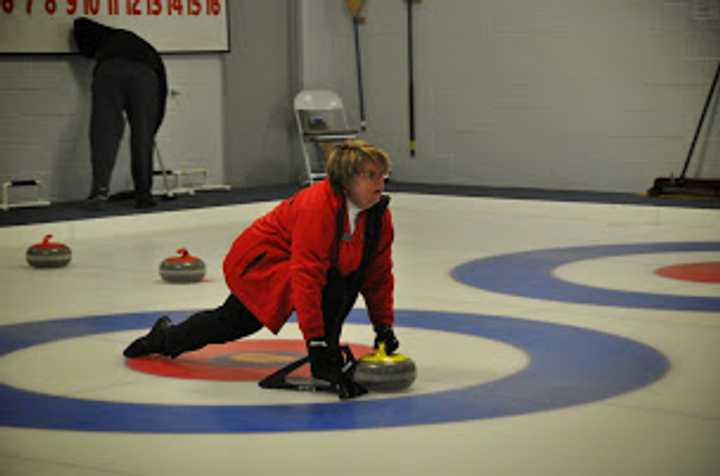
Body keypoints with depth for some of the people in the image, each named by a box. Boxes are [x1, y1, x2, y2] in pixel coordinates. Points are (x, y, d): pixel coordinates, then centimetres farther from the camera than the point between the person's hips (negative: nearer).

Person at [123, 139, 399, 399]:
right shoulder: (317, 207, -37)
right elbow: (306, 278, -43)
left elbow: (379, 275, 0)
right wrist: (316, 342, -46)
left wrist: (384, 327, -8)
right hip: (259, 263, -9)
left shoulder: (380, 214, -11)